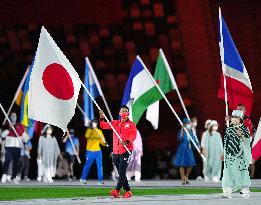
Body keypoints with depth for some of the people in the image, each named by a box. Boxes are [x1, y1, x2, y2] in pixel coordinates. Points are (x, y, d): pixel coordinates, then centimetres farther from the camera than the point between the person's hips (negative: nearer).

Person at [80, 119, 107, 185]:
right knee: (87, 165, 0)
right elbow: (87, 136, -20)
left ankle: (100, 180, -1)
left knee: (99, 165, -3)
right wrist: (91, 129, -30)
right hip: (90, 151, -3)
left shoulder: (99, 131, 11)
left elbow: (102, 141, 11)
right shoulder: (89, 130, 2)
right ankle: (83, 179, 15)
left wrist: (105, 143, -10)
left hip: (98, 151, 3)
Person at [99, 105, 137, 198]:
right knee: (120, 172, 7)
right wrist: (101, 117, 0)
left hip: (126, 151, -6)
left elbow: (133, 135, -11)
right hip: (116, 151, 6)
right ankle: (128, 191, 15)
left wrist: (127, 142, -29)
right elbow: (104, 125, 18)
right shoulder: (115, 123, 17)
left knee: (122, 171, -15)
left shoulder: (131, 124, 2)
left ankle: (117, 190, -22)